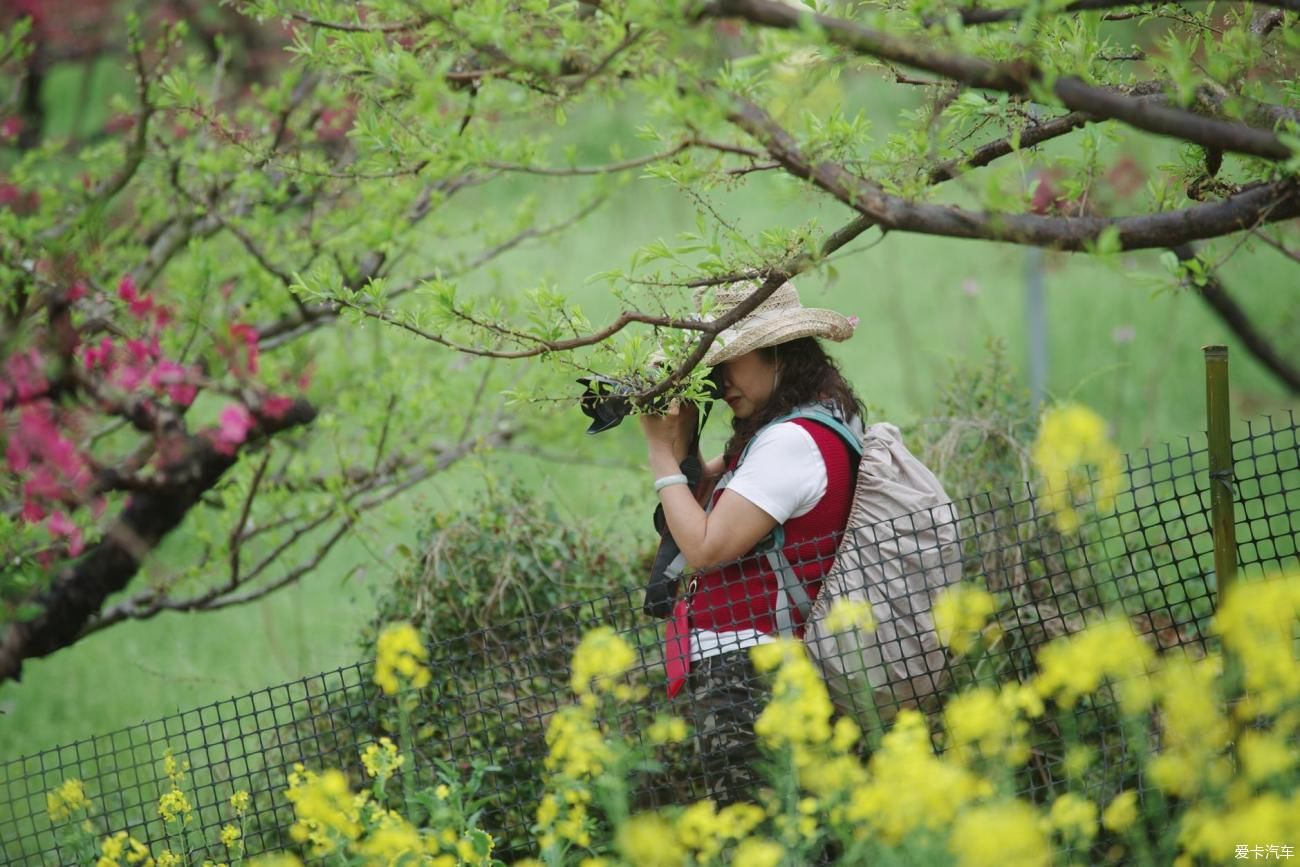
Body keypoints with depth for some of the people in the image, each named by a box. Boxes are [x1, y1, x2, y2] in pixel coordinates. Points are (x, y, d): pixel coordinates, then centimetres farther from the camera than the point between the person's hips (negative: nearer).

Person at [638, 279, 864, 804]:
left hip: (746, 675, -11)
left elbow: (705, 548, -18)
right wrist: (680, 441, 3)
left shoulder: (793, 442, -17)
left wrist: (665, 454, -7)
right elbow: (710, 494, 21)